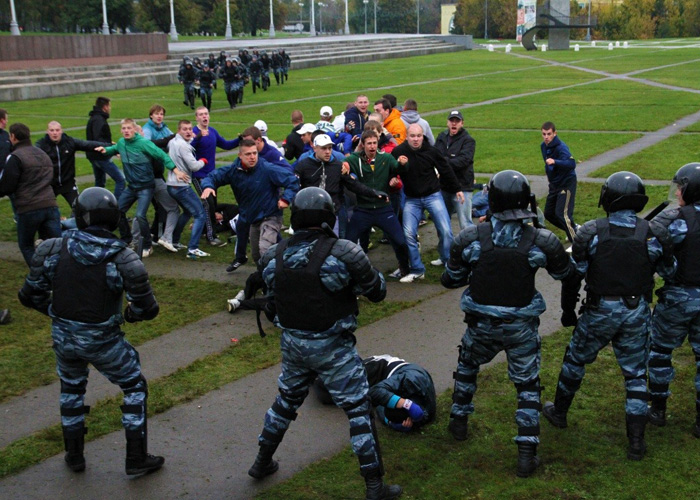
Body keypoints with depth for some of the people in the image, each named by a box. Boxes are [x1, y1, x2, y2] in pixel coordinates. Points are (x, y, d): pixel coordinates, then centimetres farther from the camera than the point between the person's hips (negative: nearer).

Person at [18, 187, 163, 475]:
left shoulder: (52, 249, -12)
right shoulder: (123, 259, -19)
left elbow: (30, 296, -4)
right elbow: (148, 308, -15)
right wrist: (130, 314, 8)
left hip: (62, 336, 4)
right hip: (102, 341, -3)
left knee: (71, 389, 28)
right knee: (134, 387, 17)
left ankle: (74, 456, 40)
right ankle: (136, 459, 21)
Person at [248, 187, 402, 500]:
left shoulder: (273, 257, -6)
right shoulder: (344, 254, -20)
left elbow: (273, 297, 6)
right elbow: (377, 292, -10)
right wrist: (367, 271, 9)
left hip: (292, 343, 5)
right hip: (332, 348, -5)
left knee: (287, 400, 27)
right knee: (358, 410, 6)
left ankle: (262, 462, 41)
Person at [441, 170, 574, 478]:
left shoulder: (470, 238, -14)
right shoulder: (542, 242, -15)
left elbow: (450, 280, -3)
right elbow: (566, 275, 3)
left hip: (481, 324, 1)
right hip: (521, 327, -1)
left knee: (467, 366, 30)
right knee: (527, 386, 15)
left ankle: (459, 423, 44)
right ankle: (527, 454, 13)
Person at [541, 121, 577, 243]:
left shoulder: (561, 147, -23)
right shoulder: (543, 146, 3)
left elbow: (572, 164, -40)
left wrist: (554, 162, -53)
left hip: (567, 183, -9)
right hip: (554, 184, 9)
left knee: (562, 214, -19)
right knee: (549, 214, 12)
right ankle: (574, 230, 32)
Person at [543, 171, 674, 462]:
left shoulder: (591, 232, -11)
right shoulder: (654, 234, -8)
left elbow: (574, 275, -5)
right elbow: (669, 272, 7)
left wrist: (568, 309, 8)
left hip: (600, 312, -1)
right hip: (637, 314, 1)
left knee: (575, 360, 21)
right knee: (635, 374, 11)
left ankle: (559, 412, 38)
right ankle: (636, 442, 11)